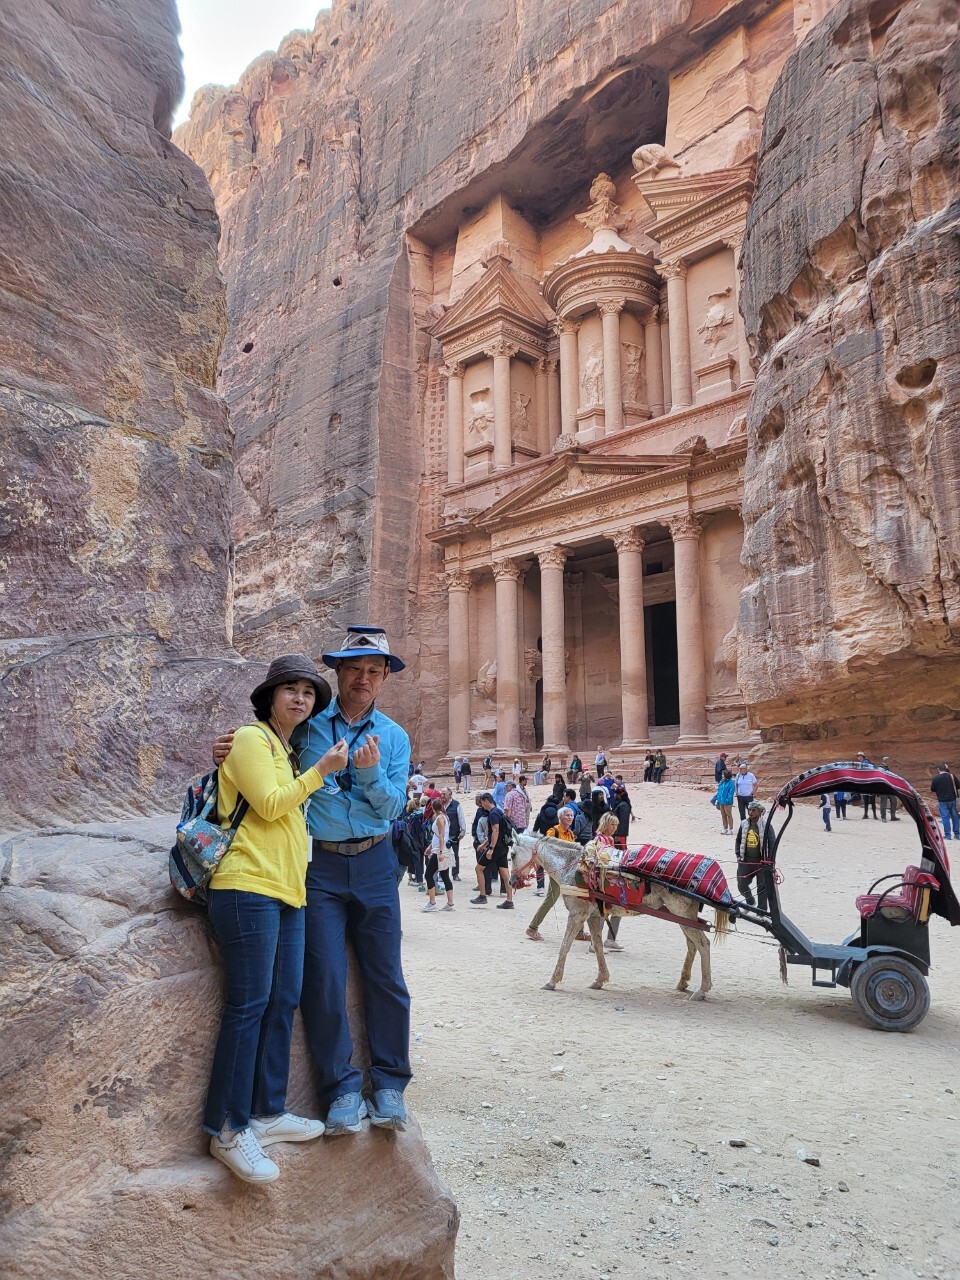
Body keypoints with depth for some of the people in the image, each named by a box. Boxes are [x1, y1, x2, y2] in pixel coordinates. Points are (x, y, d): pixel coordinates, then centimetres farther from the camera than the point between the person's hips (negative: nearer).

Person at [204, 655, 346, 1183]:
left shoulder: (290, 752, 23)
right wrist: (321, 769, -6)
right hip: (248, 886, -9)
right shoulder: (251, 739, -4)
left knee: (283, 1002, 9)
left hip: (286, 888, 9)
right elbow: (269, 804, -12)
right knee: (249, 1004, -6)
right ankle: (228, 1130, 3)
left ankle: (267, 1113, 19)